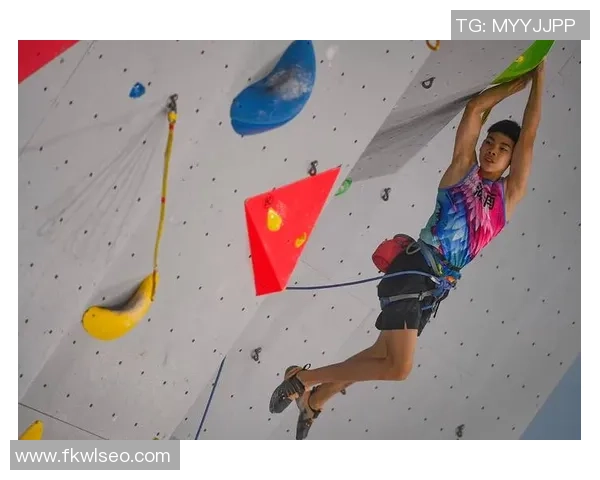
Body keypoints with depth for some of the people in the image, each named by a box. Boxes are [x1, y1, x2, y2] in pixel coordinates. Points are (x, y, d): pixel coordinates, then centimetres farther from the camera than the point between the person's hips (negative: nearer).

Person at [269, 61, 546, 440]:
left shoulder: (511, 194, 11)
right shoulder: (462, 168, 4)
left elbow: (528, 137, 4)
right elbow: (474, 109, -1)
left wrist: (538, 79, 9)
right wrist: (516, 84, 9)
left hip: (440, 284, 5)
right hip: (414, 270, -5)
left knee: (384, 355, 13)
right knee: (399, 367, -17)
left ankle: (315, 400, 34)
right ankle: (303, 377, -1)